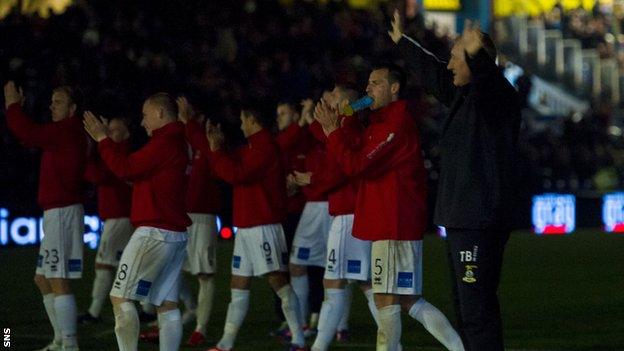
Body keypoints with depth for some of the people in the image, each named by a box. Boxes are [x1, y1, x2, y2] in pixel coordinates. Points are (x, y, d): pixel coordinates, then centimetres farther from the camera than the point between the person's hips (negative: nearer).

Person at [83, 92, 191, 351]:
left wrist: (102, 139, -6)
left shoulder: (163, 143, -13)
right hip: (176, 235, 10)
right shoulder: (179, 143, 18)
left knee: (121, 297, -6)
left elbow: (126, 169, -16)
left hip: (154, 232, -10)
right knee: (167, 304, 6)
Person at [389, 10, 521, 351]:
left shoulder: (496, 94, -10)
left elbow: (488, 77, -35)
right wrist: (402, 41, 48)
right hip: (461, 220, 11)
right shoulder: (464, 95, 18)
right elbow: (432, 71, 35)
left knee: (477, 308, -14)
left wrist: (476, 55, -55)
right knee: (467, 309, 13)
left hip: (480, 222, -11)